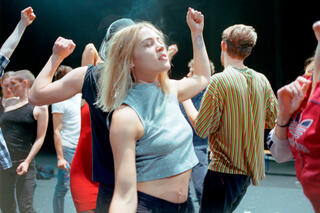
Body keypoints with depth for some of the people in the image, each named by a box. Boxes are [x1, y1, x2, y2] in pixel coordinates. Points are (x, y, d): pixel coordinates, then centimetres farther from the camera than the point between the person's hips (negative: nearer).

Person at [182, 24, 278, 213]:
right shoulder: (262, 80, 1)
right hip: (251, 169, 7)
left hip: (225, 171, -7)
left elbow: (202, 129, -14)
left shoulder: (219, 81, -17)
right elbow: (272, 121, 11)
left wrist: (185, 99, 0)